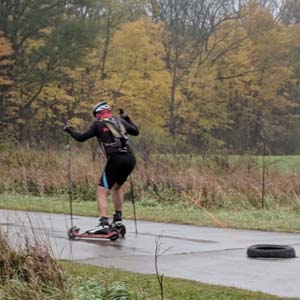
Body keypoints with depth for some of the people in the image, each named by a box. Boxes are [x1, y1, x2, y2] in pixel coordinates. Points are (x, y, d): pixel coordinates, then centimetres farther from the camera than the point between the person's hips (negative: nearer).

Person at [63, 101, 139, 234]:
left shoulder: (98, 124, 6)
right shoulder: (120, 121, 18)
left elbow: (81, 138, 5)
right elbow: (136, 131, 27)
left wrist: (70, 131, 23)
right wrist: (126, 118, 37)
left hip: (115, 159, -6)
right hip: (130, 159, 6)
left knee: (102, 192, -3)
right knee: (118, 186, 29)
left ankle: (104, 224, -19)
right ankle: (118, 219, 31)